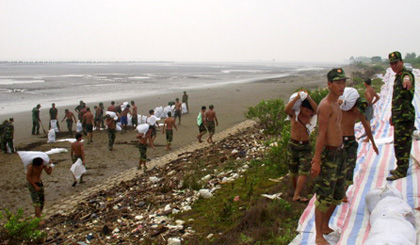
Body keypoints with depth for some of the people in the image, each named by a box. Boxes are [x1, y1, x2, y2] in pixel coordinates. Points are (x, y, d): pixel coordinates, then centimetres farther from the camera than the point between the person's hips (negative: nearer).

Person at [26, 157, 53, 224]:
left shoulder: (43, 164, -12)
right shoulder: (31, 166, -26)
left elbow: (48, 172, -10)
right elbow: (28, 177, -18)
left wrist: (50, 165, -26)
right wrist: (35, 186, -16)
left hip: (39, 183, 6)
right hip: (32, 184, -6)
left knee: (42, 200, 9)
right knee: (36, 201, -12)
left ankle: (37, 215, 25)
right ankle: (39, 219, -11)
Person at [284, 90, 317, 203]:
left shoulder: (310, 115, -1)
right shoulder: (293, 114, -6)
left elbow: (316, 109, -23)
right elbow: (286, 109, -27)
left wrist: (308, 98, -32)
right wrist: (297, 97, -33)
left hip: (305, 147, 1)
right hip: (293, 146, -1)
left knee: (304, 172, -12)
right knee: (293, 173, 9)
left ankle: (296, 196, -11)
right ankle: (296, 192, 28)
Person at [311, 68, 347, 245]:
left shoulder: (335, 104, 13)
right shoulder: (325, 105, -17)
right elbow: (321, 134, -22)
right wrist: (316, 160, -24)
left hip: (339, 153, 10)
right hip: (328, 154, -10)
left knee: (338, 194, 18)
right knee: (324, 197, -2)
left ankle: (325, 226, 34)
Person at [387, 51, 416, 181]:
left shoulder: (406, 74, -13)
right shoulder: (397, 77, 17)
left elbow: (407, 78, -42)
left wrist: (407, 80, -66)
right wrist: (392, 114, 27)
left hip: (405, 116, -10)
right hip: (399, 116, 10)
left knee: (401, 144, -6)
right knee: (399, 143, 17)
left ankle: (401, 171, 0)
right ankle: (401, 167, 29)